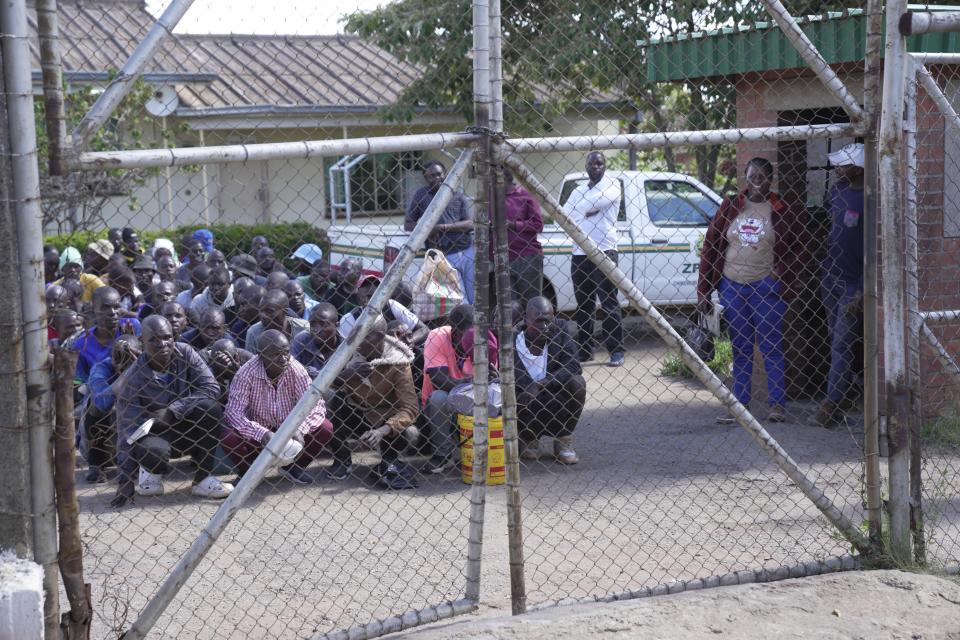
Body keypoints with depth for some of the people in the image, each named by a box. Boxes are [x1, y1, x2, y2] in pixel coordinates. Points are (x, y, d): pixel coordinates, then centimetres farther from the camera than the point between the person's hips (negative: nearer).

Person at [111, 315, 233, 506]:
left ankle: (203, 479, -16)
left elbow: (210, 387, -18)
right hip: (157, 434, -3)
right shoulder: (134, 379, -18)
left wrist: (173, 410, -28)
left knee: (209, 407, -28)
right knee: (152, 450, -37)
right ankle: (152, 472, 3)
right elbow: (126, 428, -19)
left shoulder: (185, 353, -12)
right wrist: (126, 480, -23)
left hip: (188, 429, 3)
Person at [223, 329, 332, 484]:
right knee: (228, 437, -31)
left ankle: (293, 467, 6)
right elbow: (233, 412, -28)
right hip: (258, 435, -2)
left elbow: (316, 404, -19)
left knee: (325, 428, -20)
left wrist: (299, 429, -38)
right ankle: (247, 473, 2)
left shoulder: (295, 369, -16)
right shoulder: (247, 373, -22)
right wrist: (262, 434, -43)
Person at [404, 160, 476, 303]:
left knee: (474, 299, 2)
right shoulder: (422, 195, 7)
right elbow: (408, 224, 11)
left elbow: (470, 223, -3)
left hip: (467, 251, 1)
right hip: (445, 256, -1)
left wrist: (442, 227, -12)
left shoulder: (459, 196, 8)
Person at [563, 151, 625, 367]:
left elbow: (601, 199, -18)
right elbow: (564, 212, 6)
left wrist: (578, 210, -4)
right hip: (579, 254, 6)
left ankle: (616, 351, -7)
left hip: (604, 252, -6)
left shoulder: (612, 185, 3)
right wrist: (587, 212, -9)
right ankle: (585, 350, 14)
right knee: (583, 305, 8)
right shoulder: (579, 189, 20)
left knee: (609, 304, -8)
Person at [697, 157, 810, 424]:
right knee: (740, 349, 11)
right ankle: (739, 403, 17)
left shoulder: (784, 211, -1)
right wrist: (703, 291, 3)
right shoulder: (730, 208, 6)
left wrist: (781, 276, -11)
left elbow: (801, 249, 1)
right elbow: (709, 246, 7)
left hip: (766, 287, -3)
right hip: (731, 285, 3)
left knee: (770, 346, -1)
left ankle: (777, 402, 7)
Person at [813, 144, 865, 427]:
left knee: (841, 342, -7)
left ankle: (833, 402, -2)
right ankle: (844, 391, 25)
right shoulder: (837, 190, 5)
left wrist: (862, 290, -20)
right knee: (836, 338, 13)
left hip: (853, 282, -7)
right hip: (829, 276, 7)